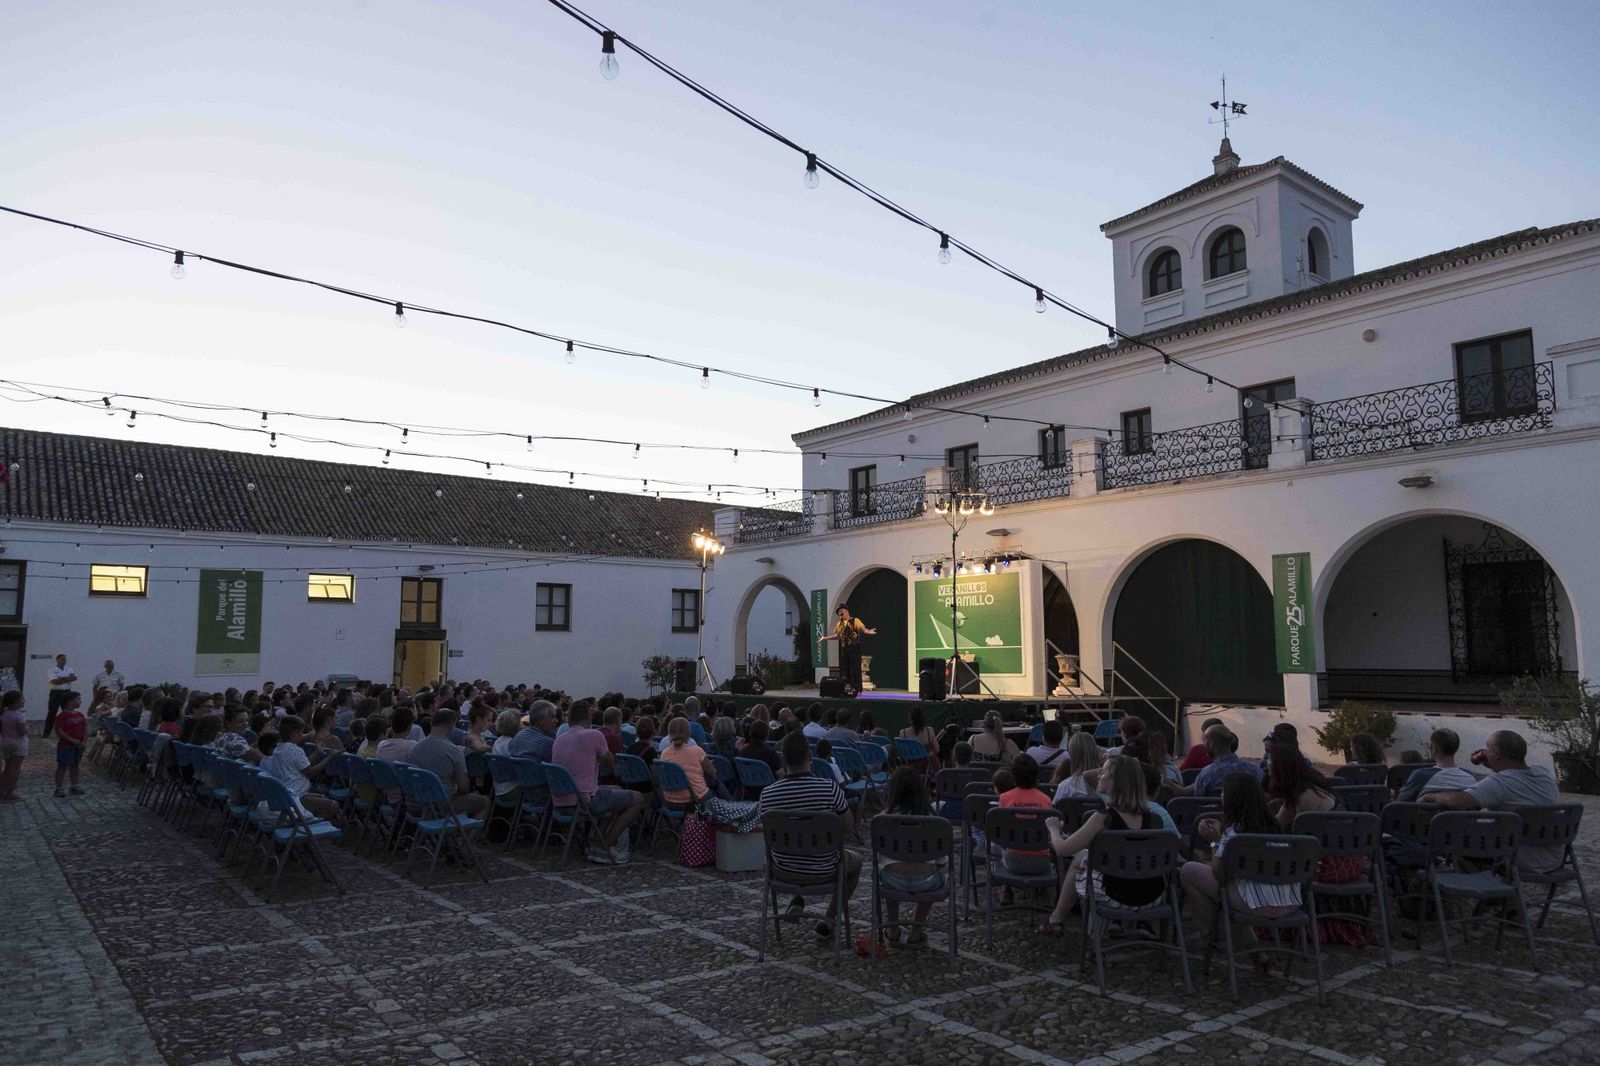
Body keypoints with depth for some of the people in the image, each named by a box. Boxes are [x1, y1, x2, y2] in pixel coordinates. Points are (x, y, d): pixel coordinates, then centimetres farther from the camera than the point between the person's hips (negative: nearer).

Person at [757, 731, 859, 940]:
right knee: (855, 859, 31)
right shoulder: (829, 789, -24)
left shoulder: (768, 794, -17)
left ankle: (797, 901, 21)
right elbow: (848, 826, -10)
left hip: (783, 870, 3)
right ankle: (828, 920, 27)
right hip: (824, 871, -3)